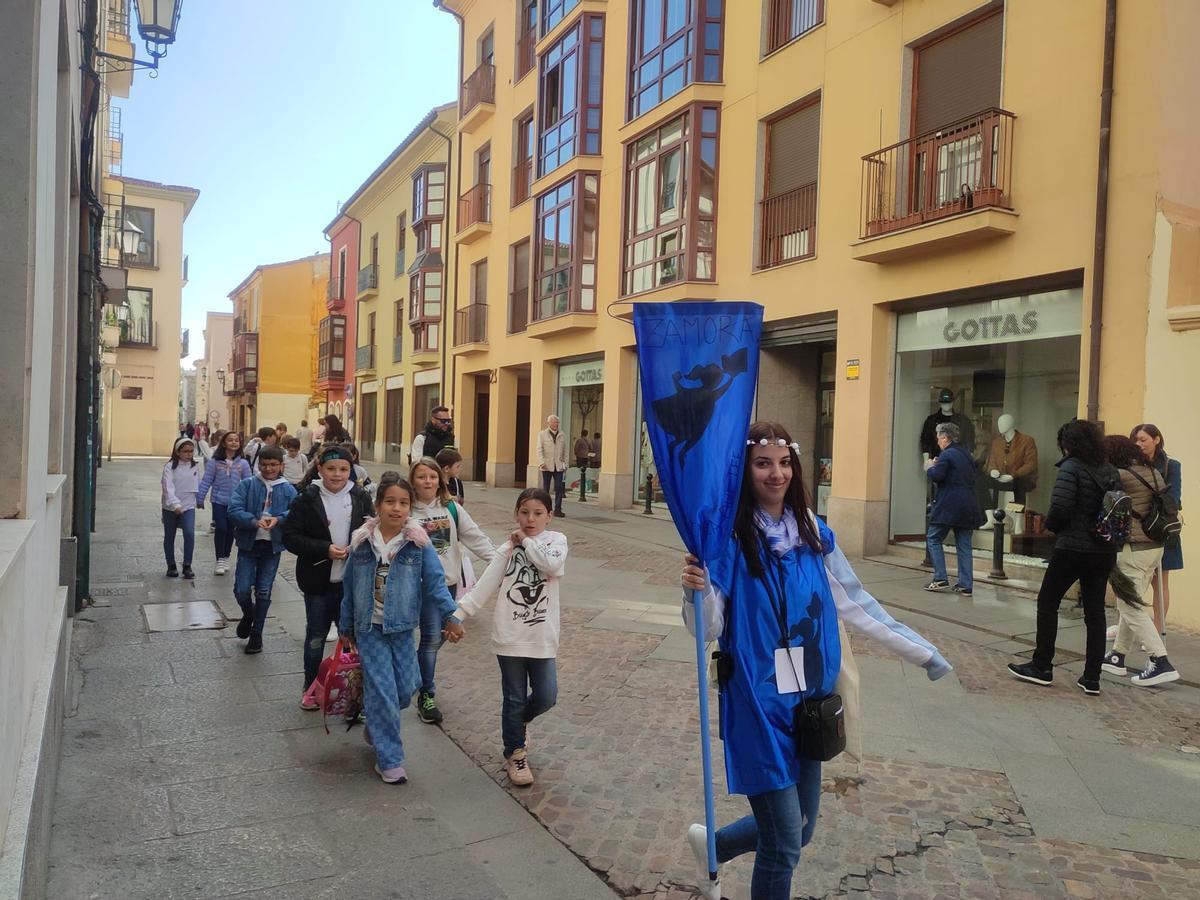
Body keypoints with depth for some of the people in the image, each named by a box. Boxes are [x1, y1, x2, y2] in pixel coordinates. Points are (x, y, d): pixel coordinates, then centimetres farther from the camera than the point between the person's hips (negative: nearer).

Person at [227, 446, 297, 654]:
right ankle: (248, 615, 31)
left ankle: (256, 634, 24)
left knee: (263, 592, 8)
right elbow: (234, 510, -11)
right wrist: (255, 522, -27)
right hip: (248, 544, 0)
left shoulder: (288, 490, 1)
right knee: (242, 589, -4)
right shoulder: (247, 485, -1)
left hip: (273, 547, 0)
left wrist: (278, 519, -26)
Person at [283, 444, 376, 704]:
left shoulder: (361, 498, -1)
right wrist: (325, 549, -20)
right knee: (316, 637, 13)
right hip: (318, 582, -1)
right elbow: (290, 537, -9)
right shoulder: (307, 500, -6)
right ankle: (311, 688, 31)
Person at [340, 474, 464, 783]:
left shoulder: (418, 543, -7)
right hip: (369, 629, -1)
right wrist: (346, 627, 11)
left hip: (402, 629, 1)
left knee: (405, 689, 8)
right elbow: (350, 588, 6)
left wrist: (450, 616, -18)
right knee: (383, 691, -3)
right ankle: (389, 759, 11)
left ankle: (375, 728, 39)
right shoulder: (361, 542, -4)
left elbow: (435, 582, -7)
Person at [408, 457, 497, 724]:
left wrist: (497, 560, -11)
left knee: (439, 636, 14)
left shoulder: (452, 508, 3)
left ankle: (421, 676, 39)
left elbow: (474, 536, -1)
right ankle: (426, 696, 7)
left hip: (450, 581, 4)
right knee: (432, 637, -7)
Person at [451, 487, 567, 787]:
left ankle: (518, 720, 36)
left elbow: (553, 565, -21)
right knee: (514, 698, 9)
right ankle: (515, 754, 29)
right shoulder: (508, 548, 1)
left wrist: (527, 541, -11)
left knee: (546, 698, 4)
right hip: (510, 636, 0)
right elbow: (485, 585, -4)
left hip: (542, 637, 0)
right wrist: (457, 614, -13)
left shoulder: (556, 540, 1)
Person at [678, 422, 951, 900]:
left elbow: (855, 604, 11)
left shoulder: (814, 532, 2)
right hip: (759, 704, -6)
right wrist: (697, 592, -34)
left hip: (809, 699, 6)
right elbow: (709, 628, -12)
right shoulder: (730, 537, -13)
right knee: (784, 845, 2)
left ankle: (712, 844, 44)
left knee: (800, 827, 19)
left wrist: (923, 652, 15)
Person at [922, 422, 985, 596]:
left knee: (933, 539, 4)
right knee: (964, 545, 8)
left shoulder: (947, 454, -10)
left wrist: (930, 467, 4)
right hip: (968, 507, 8)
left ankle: (940, 579, -2)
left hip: (949, 506, -8)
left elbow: (936, 476, -20)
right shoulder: (966, 455, 17)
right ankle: (966, 585, 7)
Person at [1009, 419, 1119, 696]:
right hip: (1105, 551, 6)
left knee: (1047, 602, 8)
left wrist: (1051, 524, -2)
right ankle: (1092, 678, 13)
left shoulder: (1071, 467, -11)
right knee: (1095, 611, 10)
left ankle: (1042, 667, 13)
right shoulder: (1110, 471, 8)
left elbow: (1060, 507, -20)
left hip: (1072, 548, -6)